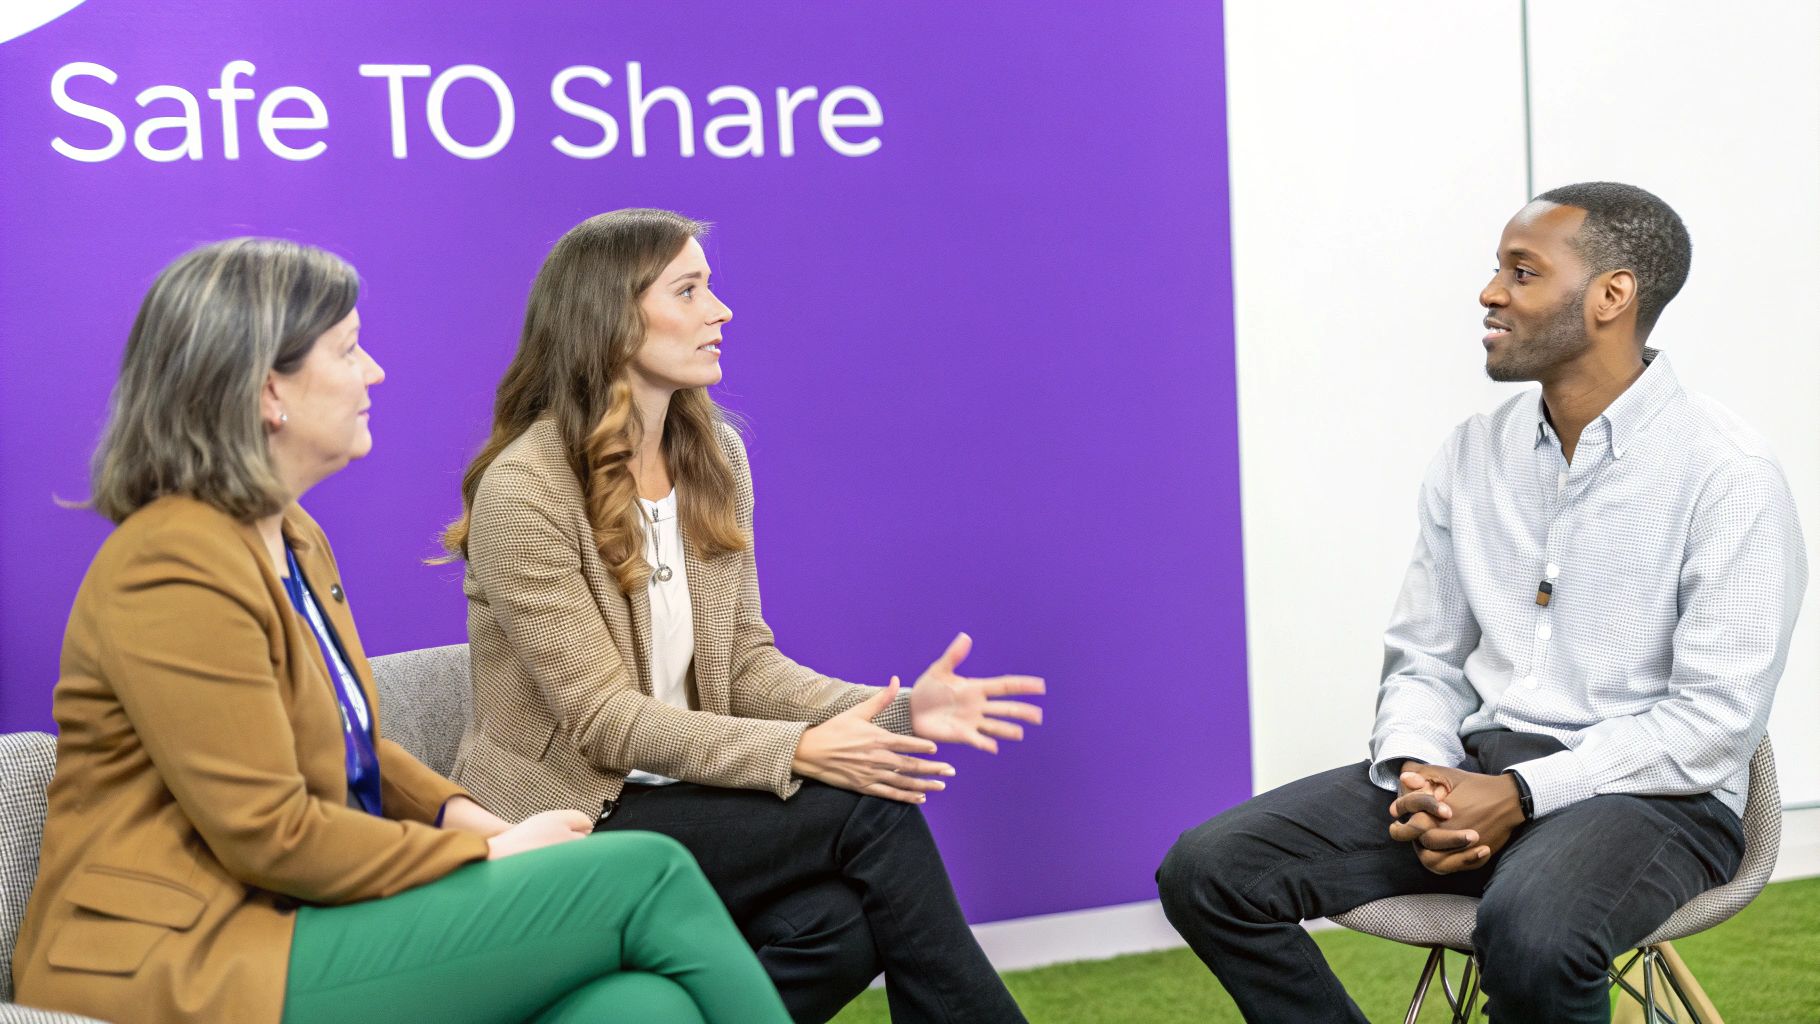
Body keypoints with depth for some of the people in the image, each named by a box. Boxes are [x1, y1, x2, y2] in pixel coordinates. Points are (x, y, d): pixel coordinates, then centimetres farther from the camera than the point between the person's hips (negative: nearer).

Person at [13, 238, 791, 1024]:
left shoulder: (296, 540, 17)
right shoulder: (175, 568, -15)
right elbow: (271, 836, -17)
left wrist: (459, 813, 6)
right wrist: (489, 854, -9)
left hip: (301, 920, 9)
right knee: (646, 876, -18)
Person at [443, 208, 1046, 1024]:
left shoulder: (714, 458, 6)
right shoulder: (524, 488, -16)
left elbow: (746, 665, 5)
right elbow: (604, 719, -18)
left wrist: (896, 711, -12)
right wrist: (799, 753, -27)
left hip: (668, 803, 6)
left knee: (843, 924, -26)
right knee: (870, 812, -20)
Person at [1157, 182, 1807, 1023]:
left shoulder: (1728, 474, -9)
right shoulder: (1471, 457, 9)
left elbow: (1715, 719, -14)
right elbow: (1423, 660, 11)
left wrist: (1521, 794, -20)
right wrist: (1418, 772, -11)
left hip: (1650, 792, -5)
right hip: (1470, 768, 6)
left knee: (1529, 936, -40)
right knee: (1208, 871, -13)